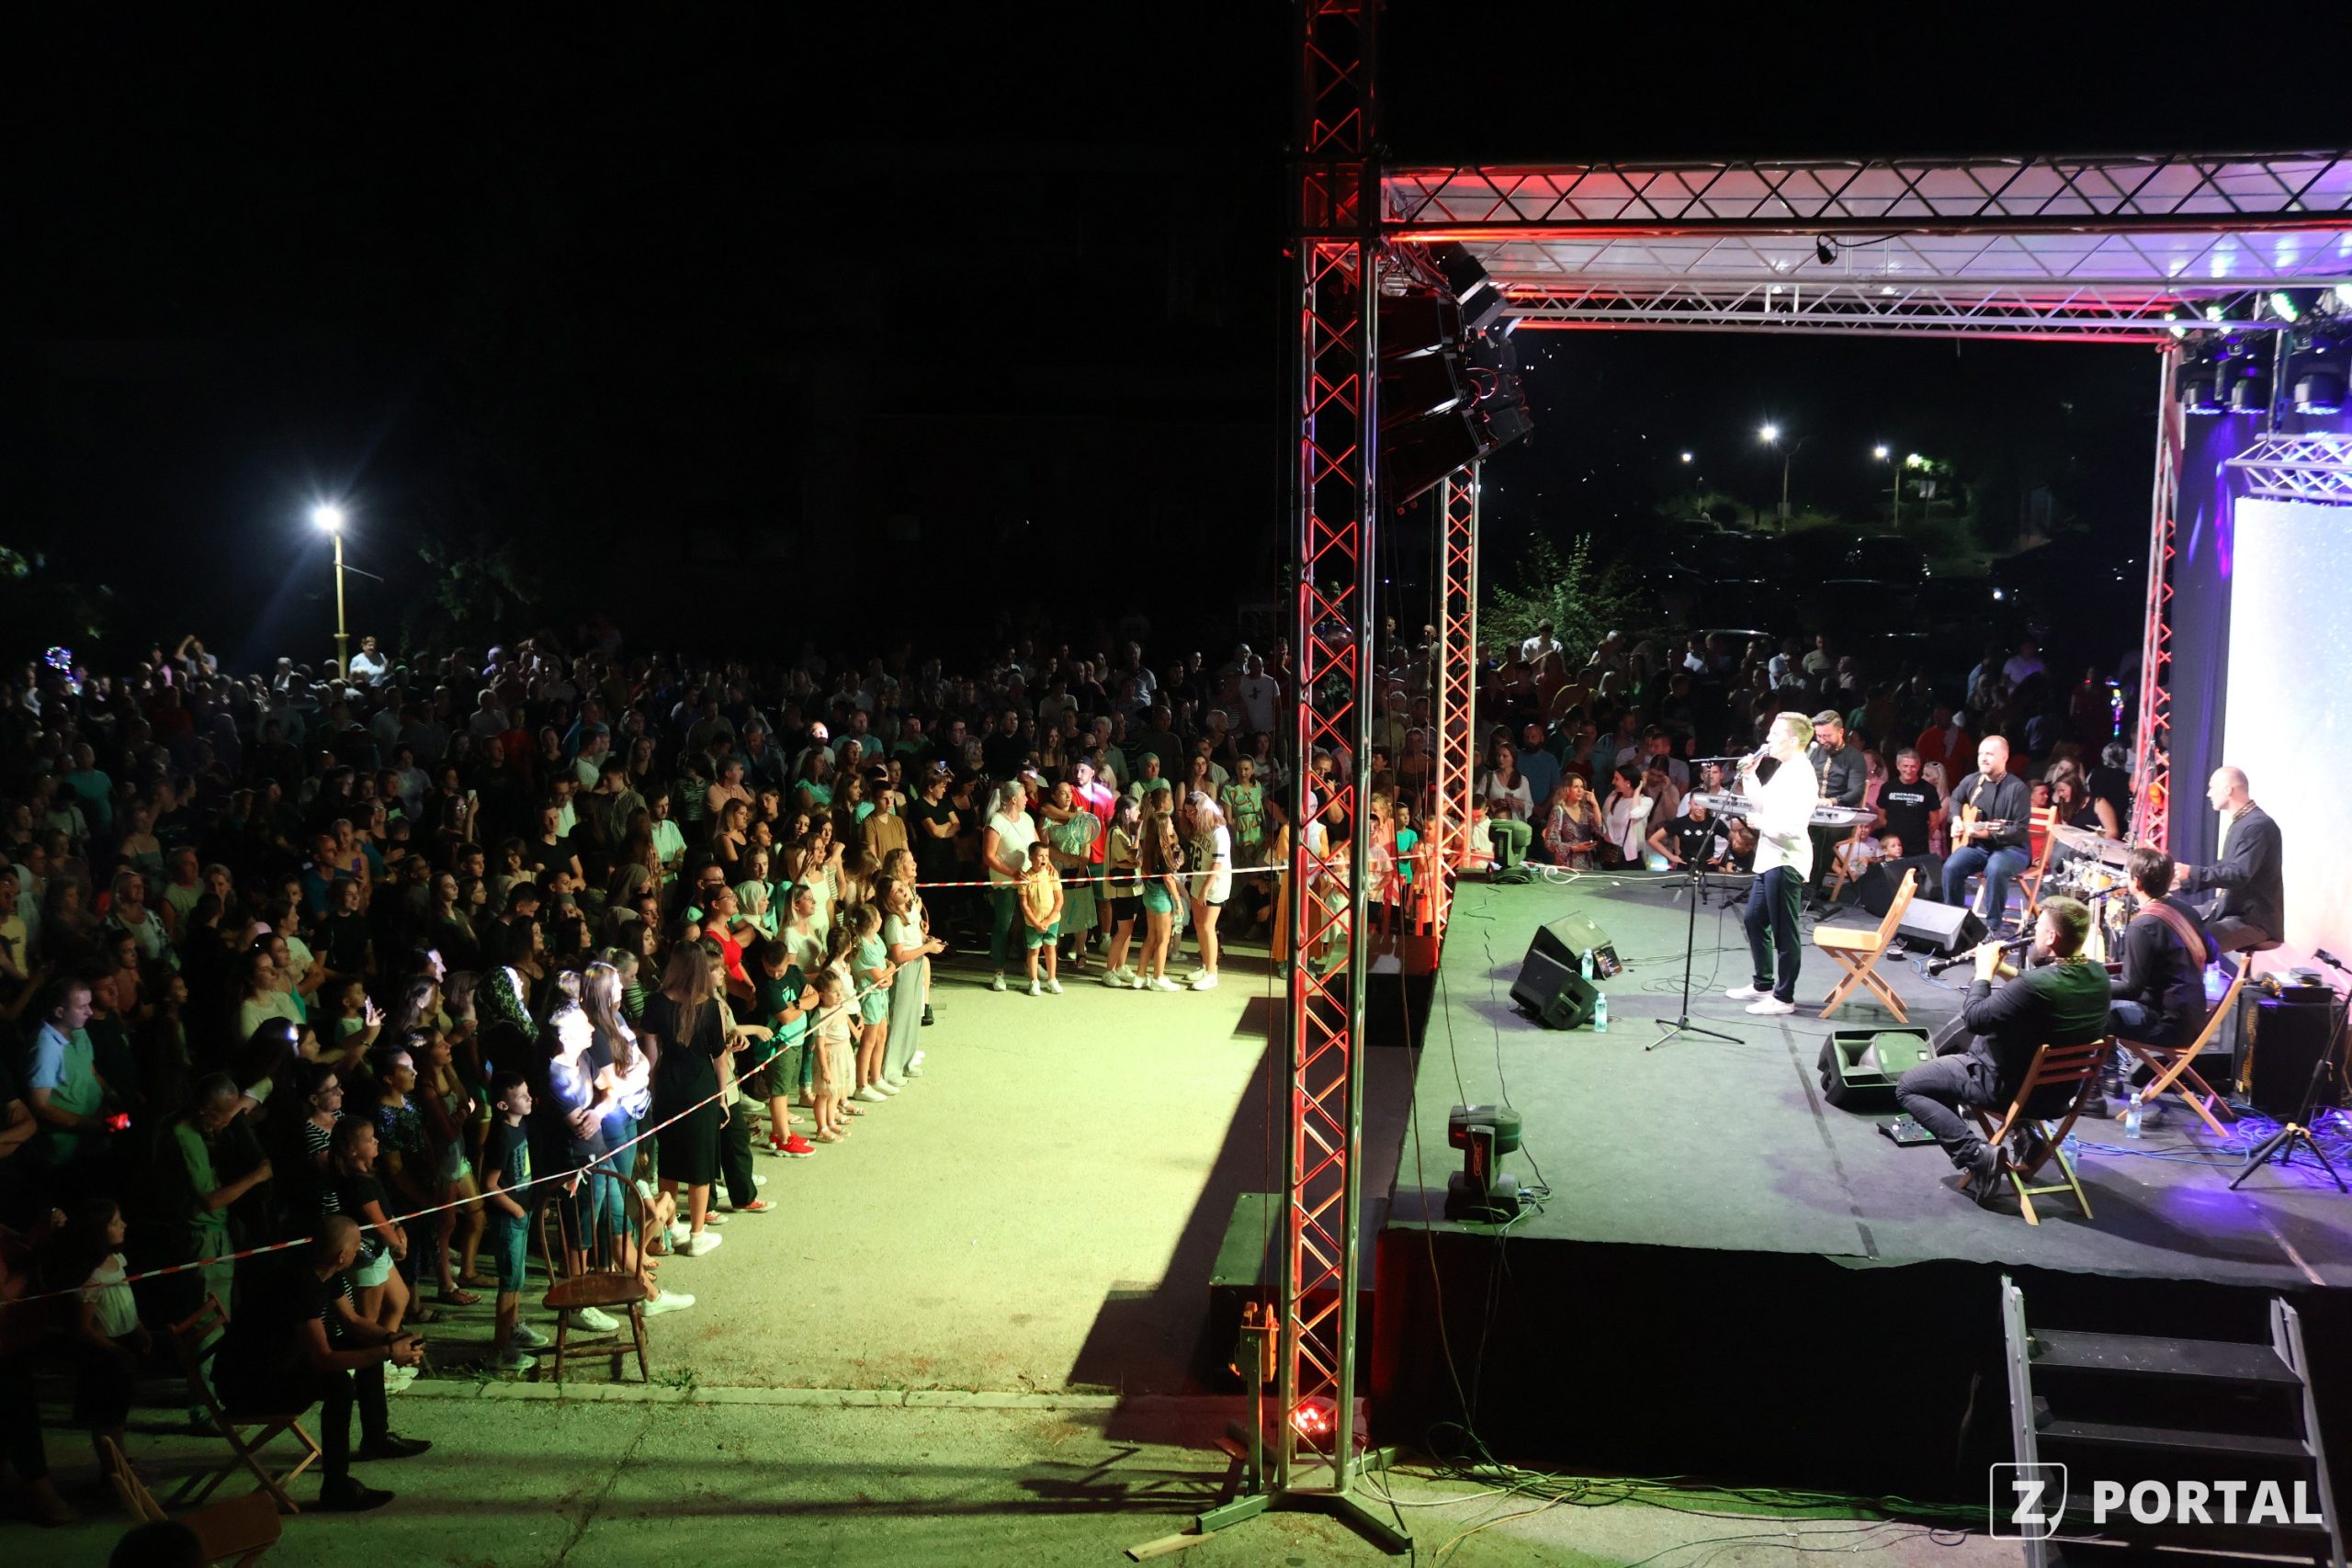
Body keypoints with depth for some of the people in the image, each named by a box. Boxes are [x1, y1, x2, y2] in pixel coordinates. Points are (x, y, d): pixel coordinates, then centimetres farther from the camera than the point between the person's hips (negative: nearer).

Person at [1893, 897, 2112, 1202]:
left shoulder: (2036, 985, -33)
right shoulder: (2097, 975, -8)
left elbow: (1975, 1018, -22)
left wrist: (1984, 970, -9)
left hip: (2011, 1086, -8)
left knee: (1906, 1087, 4)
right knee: (1957, 1031, 29)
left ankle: (1976, 1155, -8)